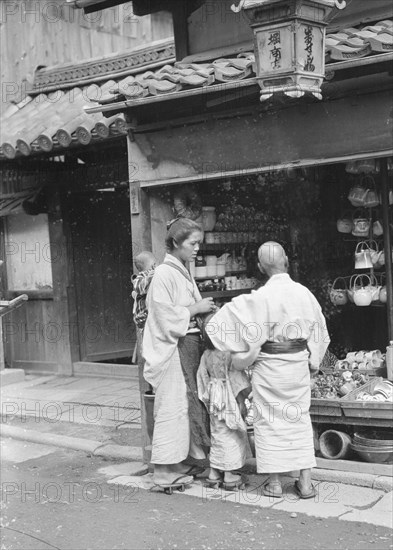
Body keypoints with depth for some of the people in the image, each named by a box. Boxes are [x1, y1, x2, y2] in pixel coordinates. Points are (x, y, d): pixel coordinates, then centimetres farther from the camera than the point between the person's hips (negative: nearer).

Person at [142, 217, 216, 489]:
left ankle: (179, 463, 20)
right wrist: (196, 309, -12)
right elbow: (167, 318, -18)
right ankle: (166, 471, 3)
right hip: (173, 349, -9)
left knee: (189, 404, 11)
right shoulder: (164, 274, -13)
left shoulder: (184, 273, 14)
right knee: (172, 406, -5)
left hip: (190, 344, 9)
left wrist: (204, 308, 6)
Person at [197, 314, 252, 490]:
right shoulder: (230, 354, -18)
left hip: (214, 400, 7)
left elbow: (203, 380, 7)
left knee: (217, 434, 16)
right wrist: (241, 401, -8)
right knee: (232, 436, 3)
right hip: (229, 401, -7)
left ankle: (214, 473, 21)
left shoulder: (206, 355, 2)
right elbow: (236, 380, -15)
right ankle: (230, 476, 9)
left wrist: (208, 400, 16)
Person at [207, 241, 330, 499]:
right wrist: (313, 361, 19)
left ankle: (274, 482, 14)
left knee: (270, 420, 9)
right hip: (299, 363, 4)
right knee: (300, 418, 14)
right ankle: (306, 481, 14)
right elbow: (318, 331, 6)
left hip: (269, 365, -4)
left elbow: (232, 316, -15)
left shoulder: (261, 297, -16)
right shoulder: (305, 293, -3)